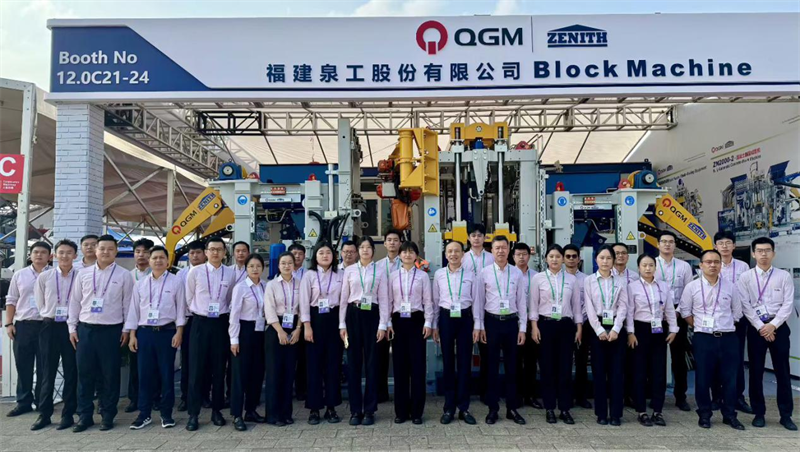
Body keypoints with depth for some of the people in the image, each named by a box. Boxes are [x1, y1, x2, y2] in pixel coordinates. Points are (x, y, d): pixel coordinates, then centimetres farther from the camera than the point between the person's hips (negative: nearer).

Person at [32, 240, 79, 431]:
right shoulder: (44, 277, 3)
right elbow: (39, 302, 11)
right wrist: (50, 315, 9)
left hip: (71, 327, -2)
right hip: (50, 327, 2)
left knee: (71, 372, 5)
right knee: (47, 372, 8)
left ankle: (68, 414, 14)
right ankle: (44, 414, 18)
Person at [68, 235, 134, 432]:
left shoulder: (124, 275, 0)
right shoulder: (84, 273, 7)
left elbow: (127, 304, 1)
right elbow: (75, 301, 10)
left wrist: (126, 329, -1)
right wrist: (72, 327, 6)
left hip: (111, 330, -2)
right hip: (85, 329, 2)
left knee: (110, 374, 4)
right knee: (84, 373, 6)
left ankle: (108, 416, 16)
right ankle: (84, 415, 18)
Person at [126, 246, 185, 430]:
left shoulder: (176, 282, -1)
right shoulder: (140, 284, 7)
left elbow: (180, 308, -1)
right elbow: (134, 310, 9)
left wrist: (179, 333, -7)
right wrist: (132, 334, 3)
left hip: (167, 332, -2)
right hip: (144, 332, 2)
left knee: (166, 373, 4)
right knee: (144, 374, 6)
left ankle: (166, 413, 16)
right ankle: (144, 414, 17)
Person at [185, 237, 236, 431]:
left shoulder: (230, 274, 0)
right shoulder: (195, 272, -3)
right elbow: (189, 298, 7)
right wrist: (198, 312, 11)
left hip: (221, 323, 1)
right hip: (200, 323, -1)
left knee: (219, 368, 7)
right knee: (197, 369, -1)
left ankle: (217, 410, 19)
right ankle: (193, 414, 7)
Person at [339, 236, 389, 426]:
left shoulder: (379, 272, 4)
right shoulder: (349, 270, 7)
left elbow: (383, 300, 2)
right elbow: (344, 298, 7)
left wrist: (382, 325, -6)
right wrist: (342, 324, 2)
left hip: (372, 316, -1)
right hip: (353, 315, 1)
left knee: (371, 362, 3)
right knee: (353, 362, 4)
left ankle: (369, 410, 14)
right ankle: (355, 410, 14)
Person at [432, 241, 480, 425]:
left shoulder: (471, 275, 1)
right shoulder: (439, 274, 3)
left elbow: (476, 301, 3)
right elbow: (435, 301, 7)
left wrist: (477, 326, -2)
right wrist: (435, 326, 5)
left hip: (465, 319, 0)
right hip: (446, 319, 1)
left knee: (465, 363, 4)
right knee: (448, 363, 6)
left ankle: (464, 408, 15)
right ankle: (449, 408, 16)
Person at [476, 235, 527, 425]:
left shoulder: (517, 273, 3)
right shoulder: (484, 273, -1)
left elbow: (521, 301, 5)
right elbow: (479, 301, 1)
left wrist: (522, 328, 2)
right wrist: (480, 326, -2)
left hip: (511, 321, 1)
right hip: (492, 321, -1)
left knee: (512, 366, 9)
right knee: (492, 366, 7)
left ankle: (512, 408, 21)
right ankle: (493, 408, 17)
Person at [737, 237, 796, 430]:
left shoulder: (784, 276, 2)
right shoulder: (746, 277, 0)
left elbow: (788, 304, -3)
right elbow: (745, 305, -5)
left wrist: (773, 325, -12)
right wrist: (760, 327, -11)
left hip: (778, 327, 0)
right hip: (756, 328, 0)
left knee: (782, 371, 6)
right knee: (756, 372, 5)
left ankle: (786, 415, 17)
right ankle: (759, 413, 16)